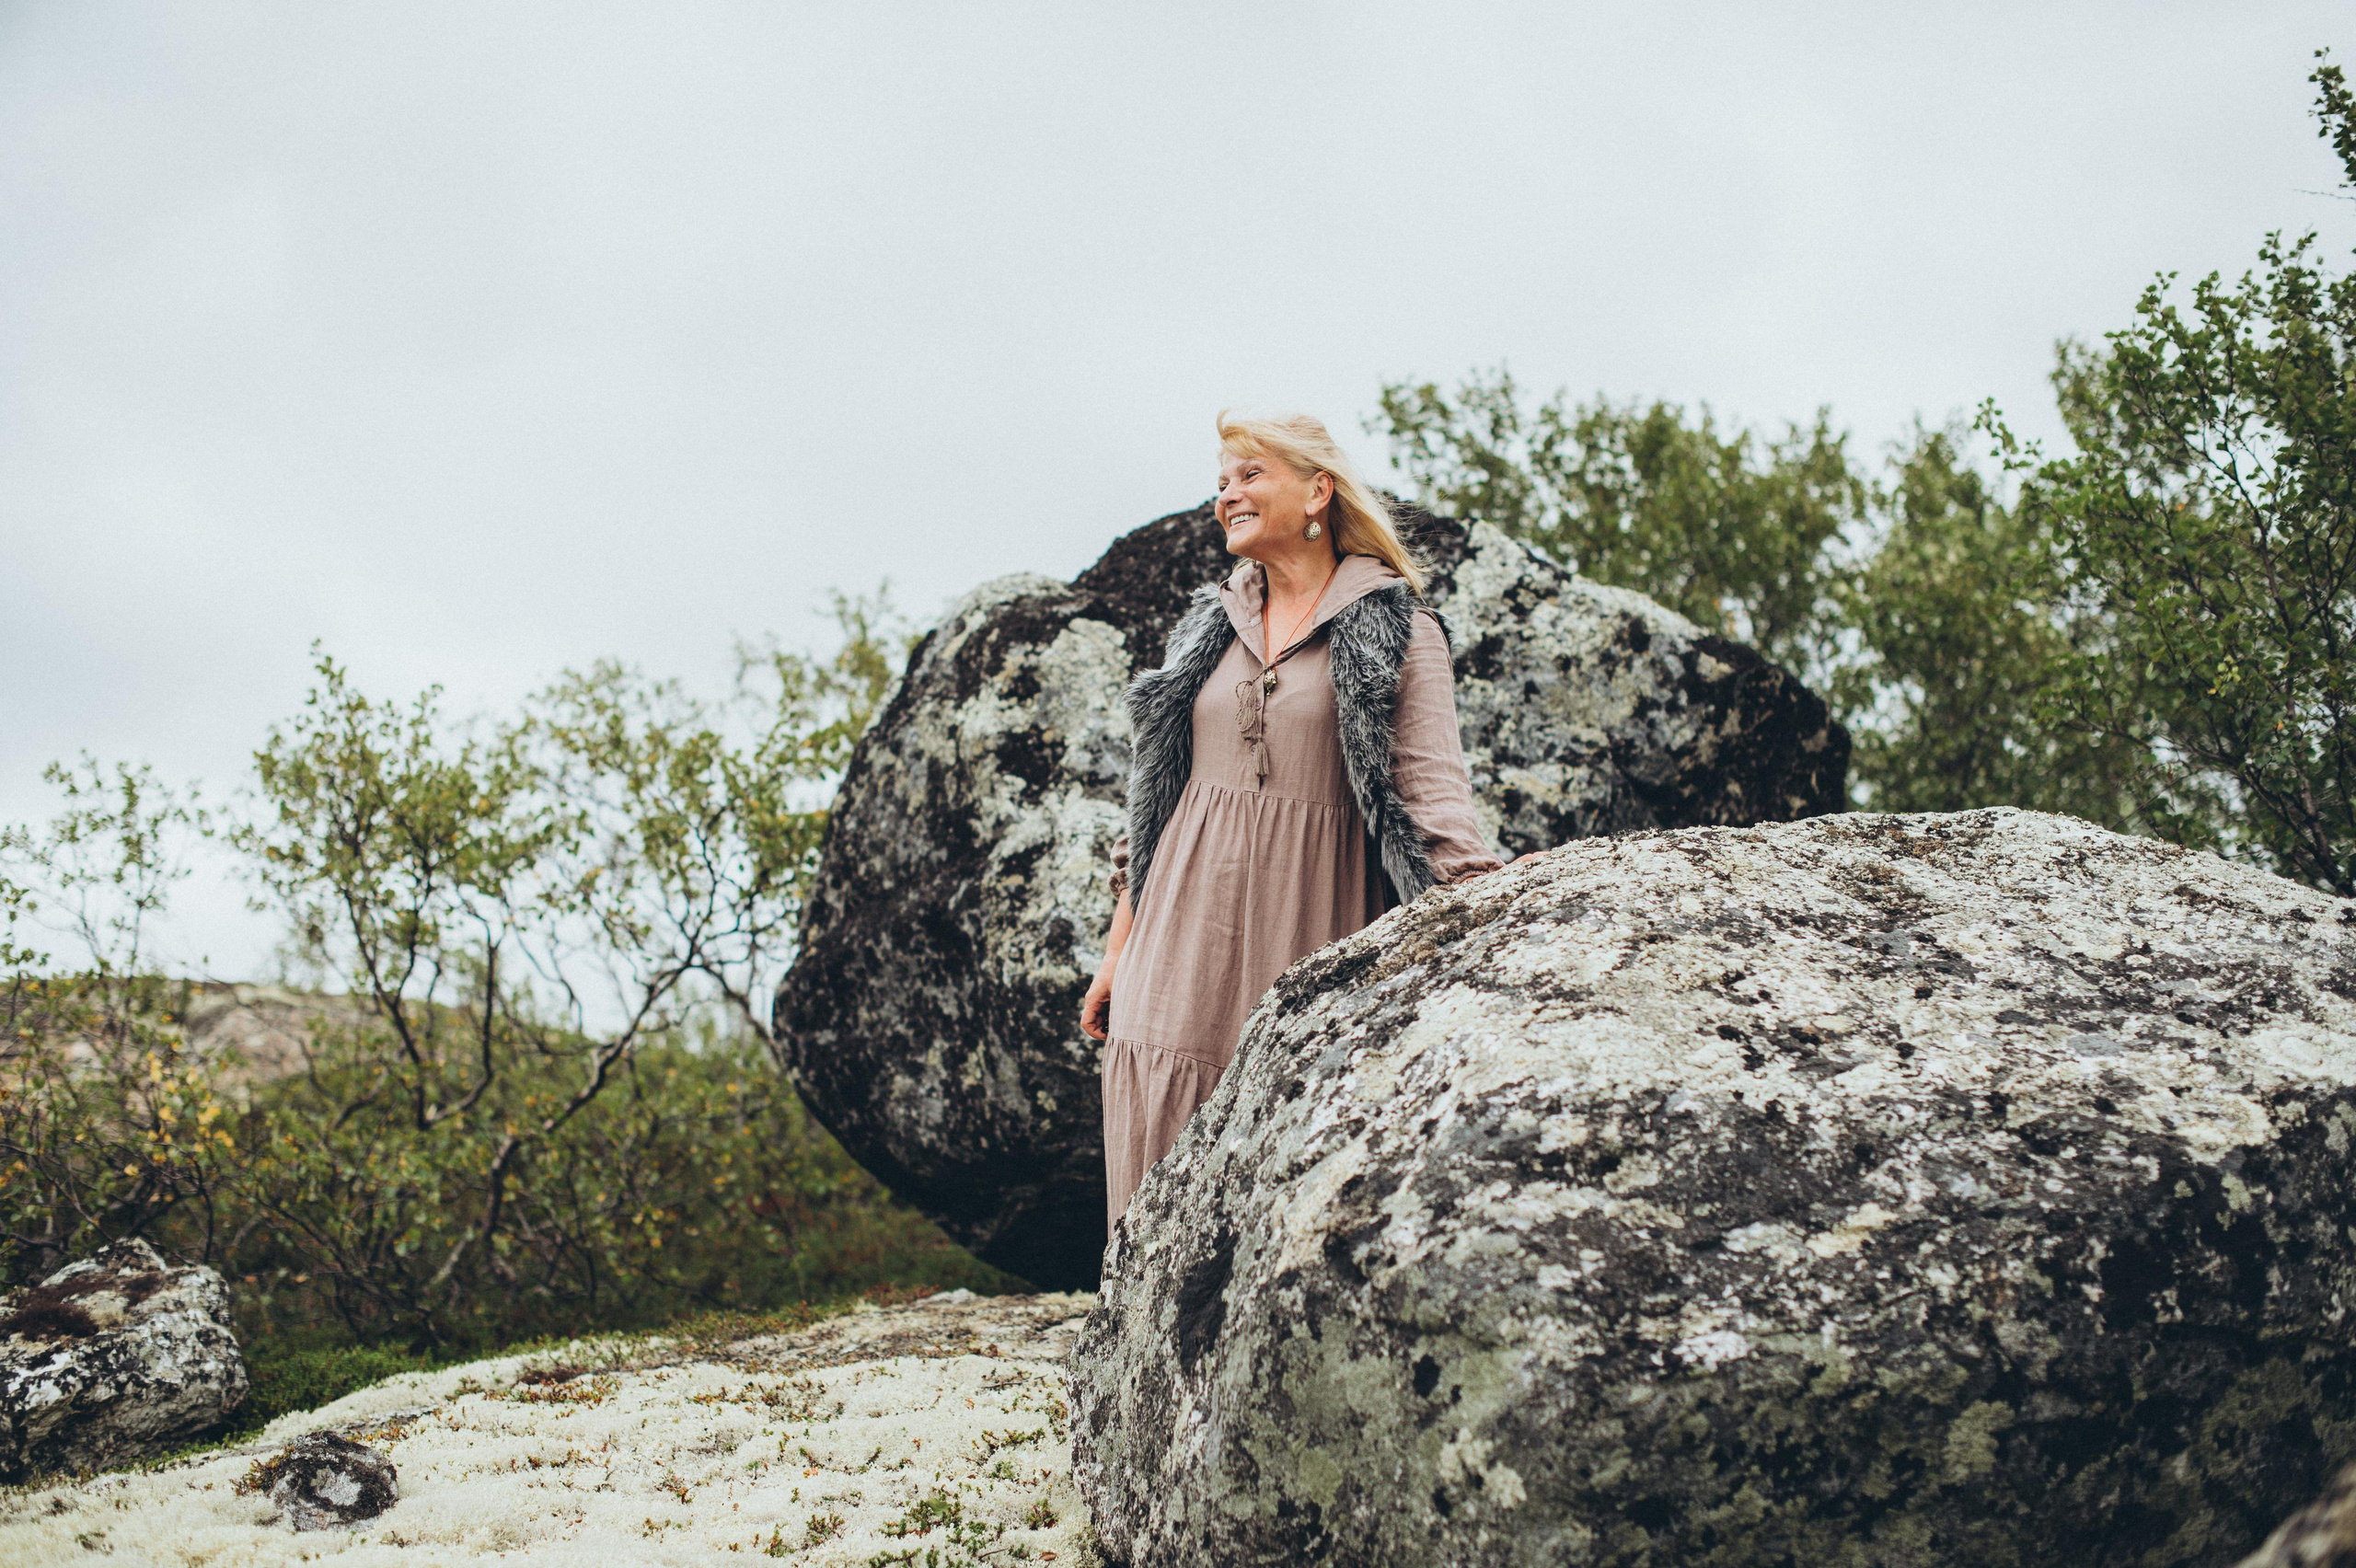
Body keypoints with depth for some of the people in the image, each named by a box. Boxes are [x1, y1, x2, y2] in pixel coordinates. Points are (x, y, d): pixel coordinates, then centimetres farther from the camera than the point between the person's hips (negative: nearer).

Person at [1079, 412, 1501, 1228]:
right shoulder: (1213, 624, 17)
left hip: (1310, 931, -4)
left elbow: (1433, 788, -8)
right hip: (1189, 938, 4)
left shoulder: (1397, 629, 1)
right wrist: (1118, 948, 17)